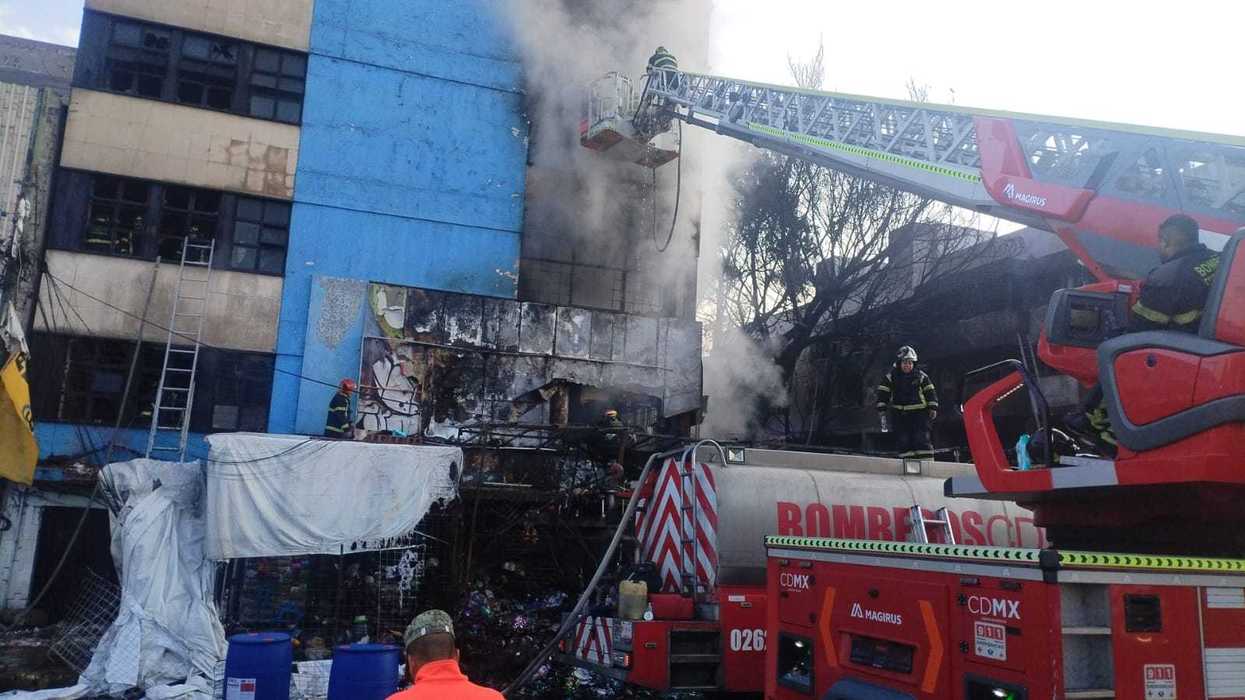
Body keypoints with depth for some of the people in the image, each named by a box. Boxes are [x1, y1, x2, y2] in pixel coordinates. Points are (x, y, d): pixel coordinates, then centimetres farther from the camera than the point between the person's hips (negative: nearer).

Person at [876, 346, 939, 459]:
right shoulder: (891, 377, 2)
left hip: (919, 413, -1)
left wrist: (933, 407, -3)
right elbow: (883, 393, 3)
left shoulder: (921, 376, 2)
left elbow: (930, 392, 5)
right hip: (899, 414, 1)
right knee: (903, 441, 0)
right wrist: (881, 409, -3)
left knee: (922, 439, -6)